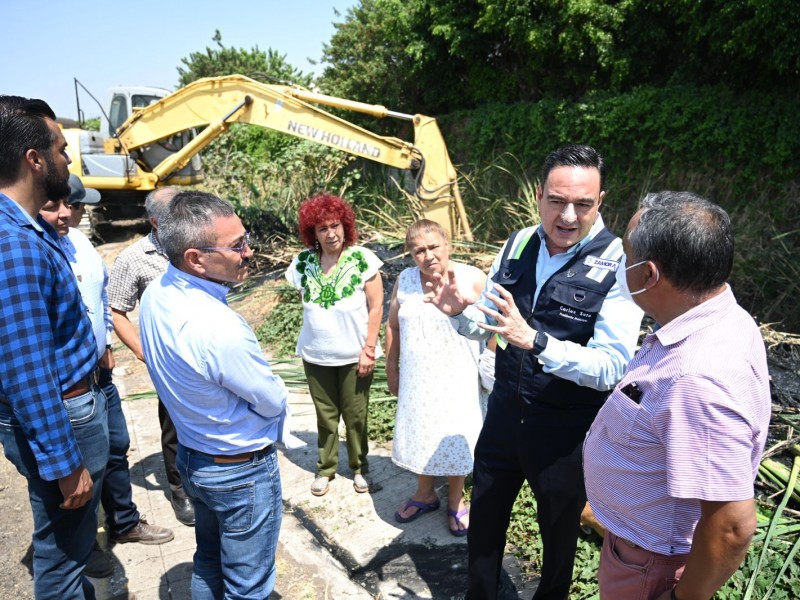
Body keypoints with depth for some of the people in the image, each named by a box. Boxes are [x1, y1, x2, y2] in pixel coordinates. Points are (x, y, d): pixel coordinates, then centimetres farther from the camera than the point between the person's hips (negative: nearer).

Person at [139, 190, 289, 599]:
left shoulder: (154, 294, -8)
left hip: (191, 455, 8)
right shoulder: (220, 328, -35)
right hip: (241, 472, -8)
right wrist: (272, 394, 2)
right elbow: (275, 402, -20)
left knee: (208, 563, 28)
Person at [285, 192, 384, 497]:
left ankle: (360, 468, 30)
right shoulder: (303, 262, -1)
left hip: (354, 355, -2)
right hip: (316, 356, 3)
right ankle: (325, 469, 32)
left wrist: (369, 349, -11)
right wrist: (311, 339, 7)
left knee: (356, 415, 10)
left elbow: (376, 307, -9)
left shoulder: (362, 258, -11)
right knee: (325, 415, 15)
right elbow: (306, 306, 11)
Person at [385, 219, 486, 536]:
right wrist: (391, 368, 9)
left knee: (455, 438, 10)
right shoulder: (405, 280, -1)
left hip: (458, 379, -3)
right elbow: (393, 326, 7)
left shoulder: (473, 279, -13)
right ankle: (425, 495, 40)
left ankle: (456, 502, 33)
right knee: (421, 435, 17)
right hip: (417, 379, 3)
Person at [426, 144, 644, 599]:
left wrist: (533, 340, -38)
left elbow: (611, 367, -26)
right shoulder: (518, 245, -4)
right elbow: (486, 323, 6)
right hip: (505, 411, 5)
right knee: (484, 517, 23)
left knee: (559, 528, 22)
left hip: (567, 430, -4)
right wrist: (460, 311, -17)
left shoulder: (619, 266, -20)